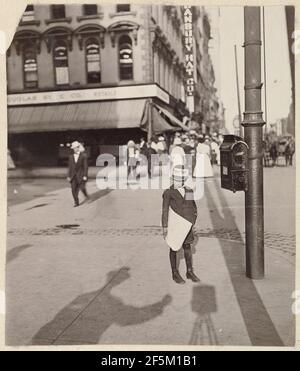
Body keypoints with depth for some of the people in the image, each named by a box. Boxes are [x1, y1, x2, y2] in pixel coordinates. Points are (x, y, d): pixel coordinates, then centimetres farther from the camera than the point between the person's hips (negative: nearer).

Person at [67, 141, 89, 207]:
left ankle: (86, 195, 29)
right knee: (74, 189, -4)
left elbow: (86, 166, -7)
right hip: (73, 175, 4)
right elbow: (70, 167, 11)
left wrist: (85, 175, -14)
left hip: (81, 175, -4)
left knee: (82, 188, -5)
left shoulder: (83, 156, -5)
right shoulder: (71, 157, 9)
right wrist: (69, 176, 6)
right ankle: (76, 203, 3)